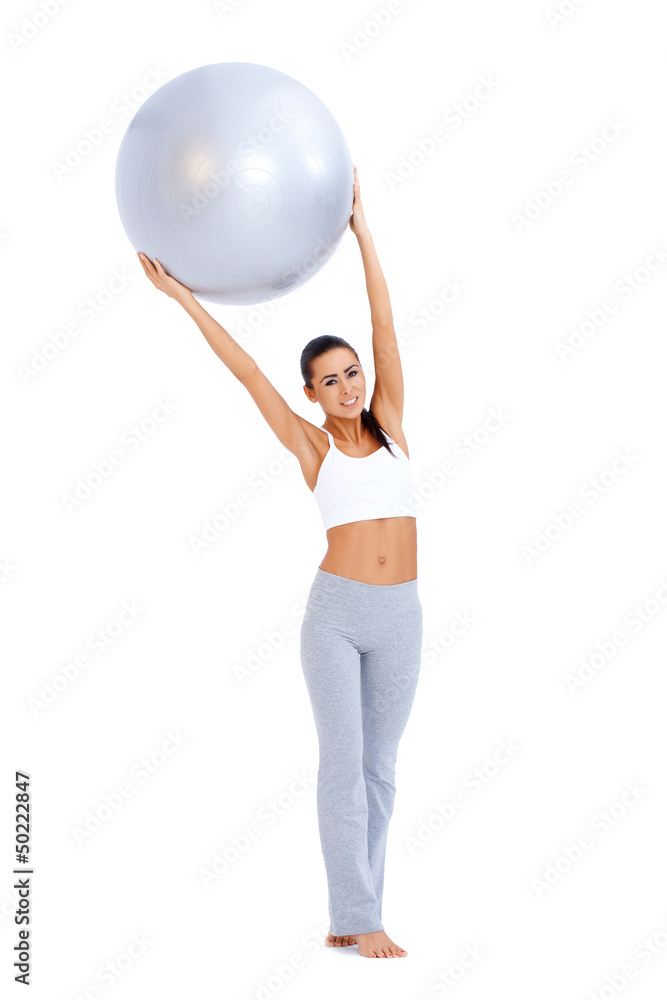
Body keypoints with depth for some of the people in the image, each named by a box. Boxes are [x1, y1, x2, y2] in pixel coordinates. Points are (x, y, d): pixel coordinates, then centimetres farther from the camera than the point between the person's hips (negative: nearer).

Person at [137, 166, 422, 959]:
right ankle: (362, 918, 3)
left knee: (379, 767, 6)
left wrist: (360, 226, 0)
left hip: (400, 616, 4)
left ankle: (346, 919, 15)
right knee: (342, 761, -4)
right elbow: (246, 371, 0)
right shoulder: (312, 448, 1)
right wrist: (182, 297, 0)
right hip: (335, 611, -3)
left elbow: (385, 326, 2)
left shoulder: (388, 425, 7)